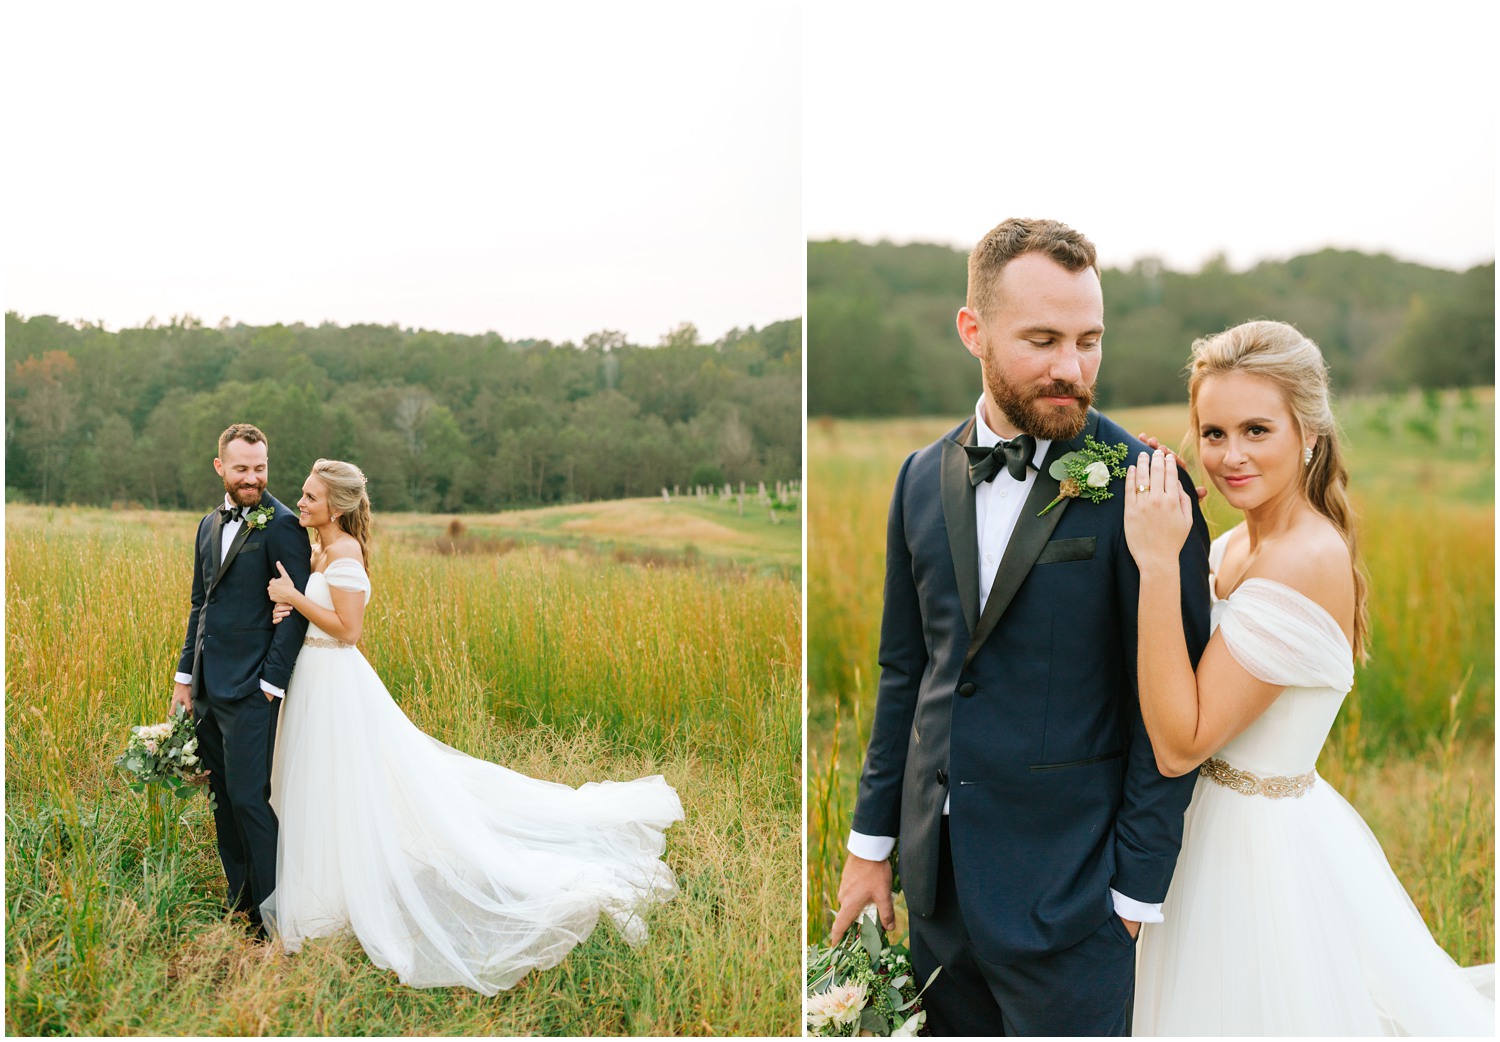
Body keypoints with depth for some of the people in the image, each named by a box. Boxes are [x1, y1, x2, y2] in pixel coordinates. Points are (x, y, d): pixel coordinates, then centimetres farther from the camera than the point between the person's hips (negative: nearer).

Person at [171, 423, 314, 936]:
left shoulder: (282, 526, -11)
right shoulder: (210, 525, 15)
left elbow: (297, 609, -14)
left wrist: (272, 683, -16)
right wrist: (185, 675, 16)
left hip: (250, 687, -8)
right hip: (207, 685, 8)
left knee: (249, 798, -7)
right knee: (223, 798, 15)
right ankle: (240, 899, 27)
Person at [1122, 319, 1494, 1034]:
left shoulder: (1308, 559, -25)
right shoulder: (1238, 543, 2)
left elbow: (1179, 745, -28)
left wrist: (1159, 565, -31)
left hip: (1264, 845, -9)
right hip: (1221, 829, 9)